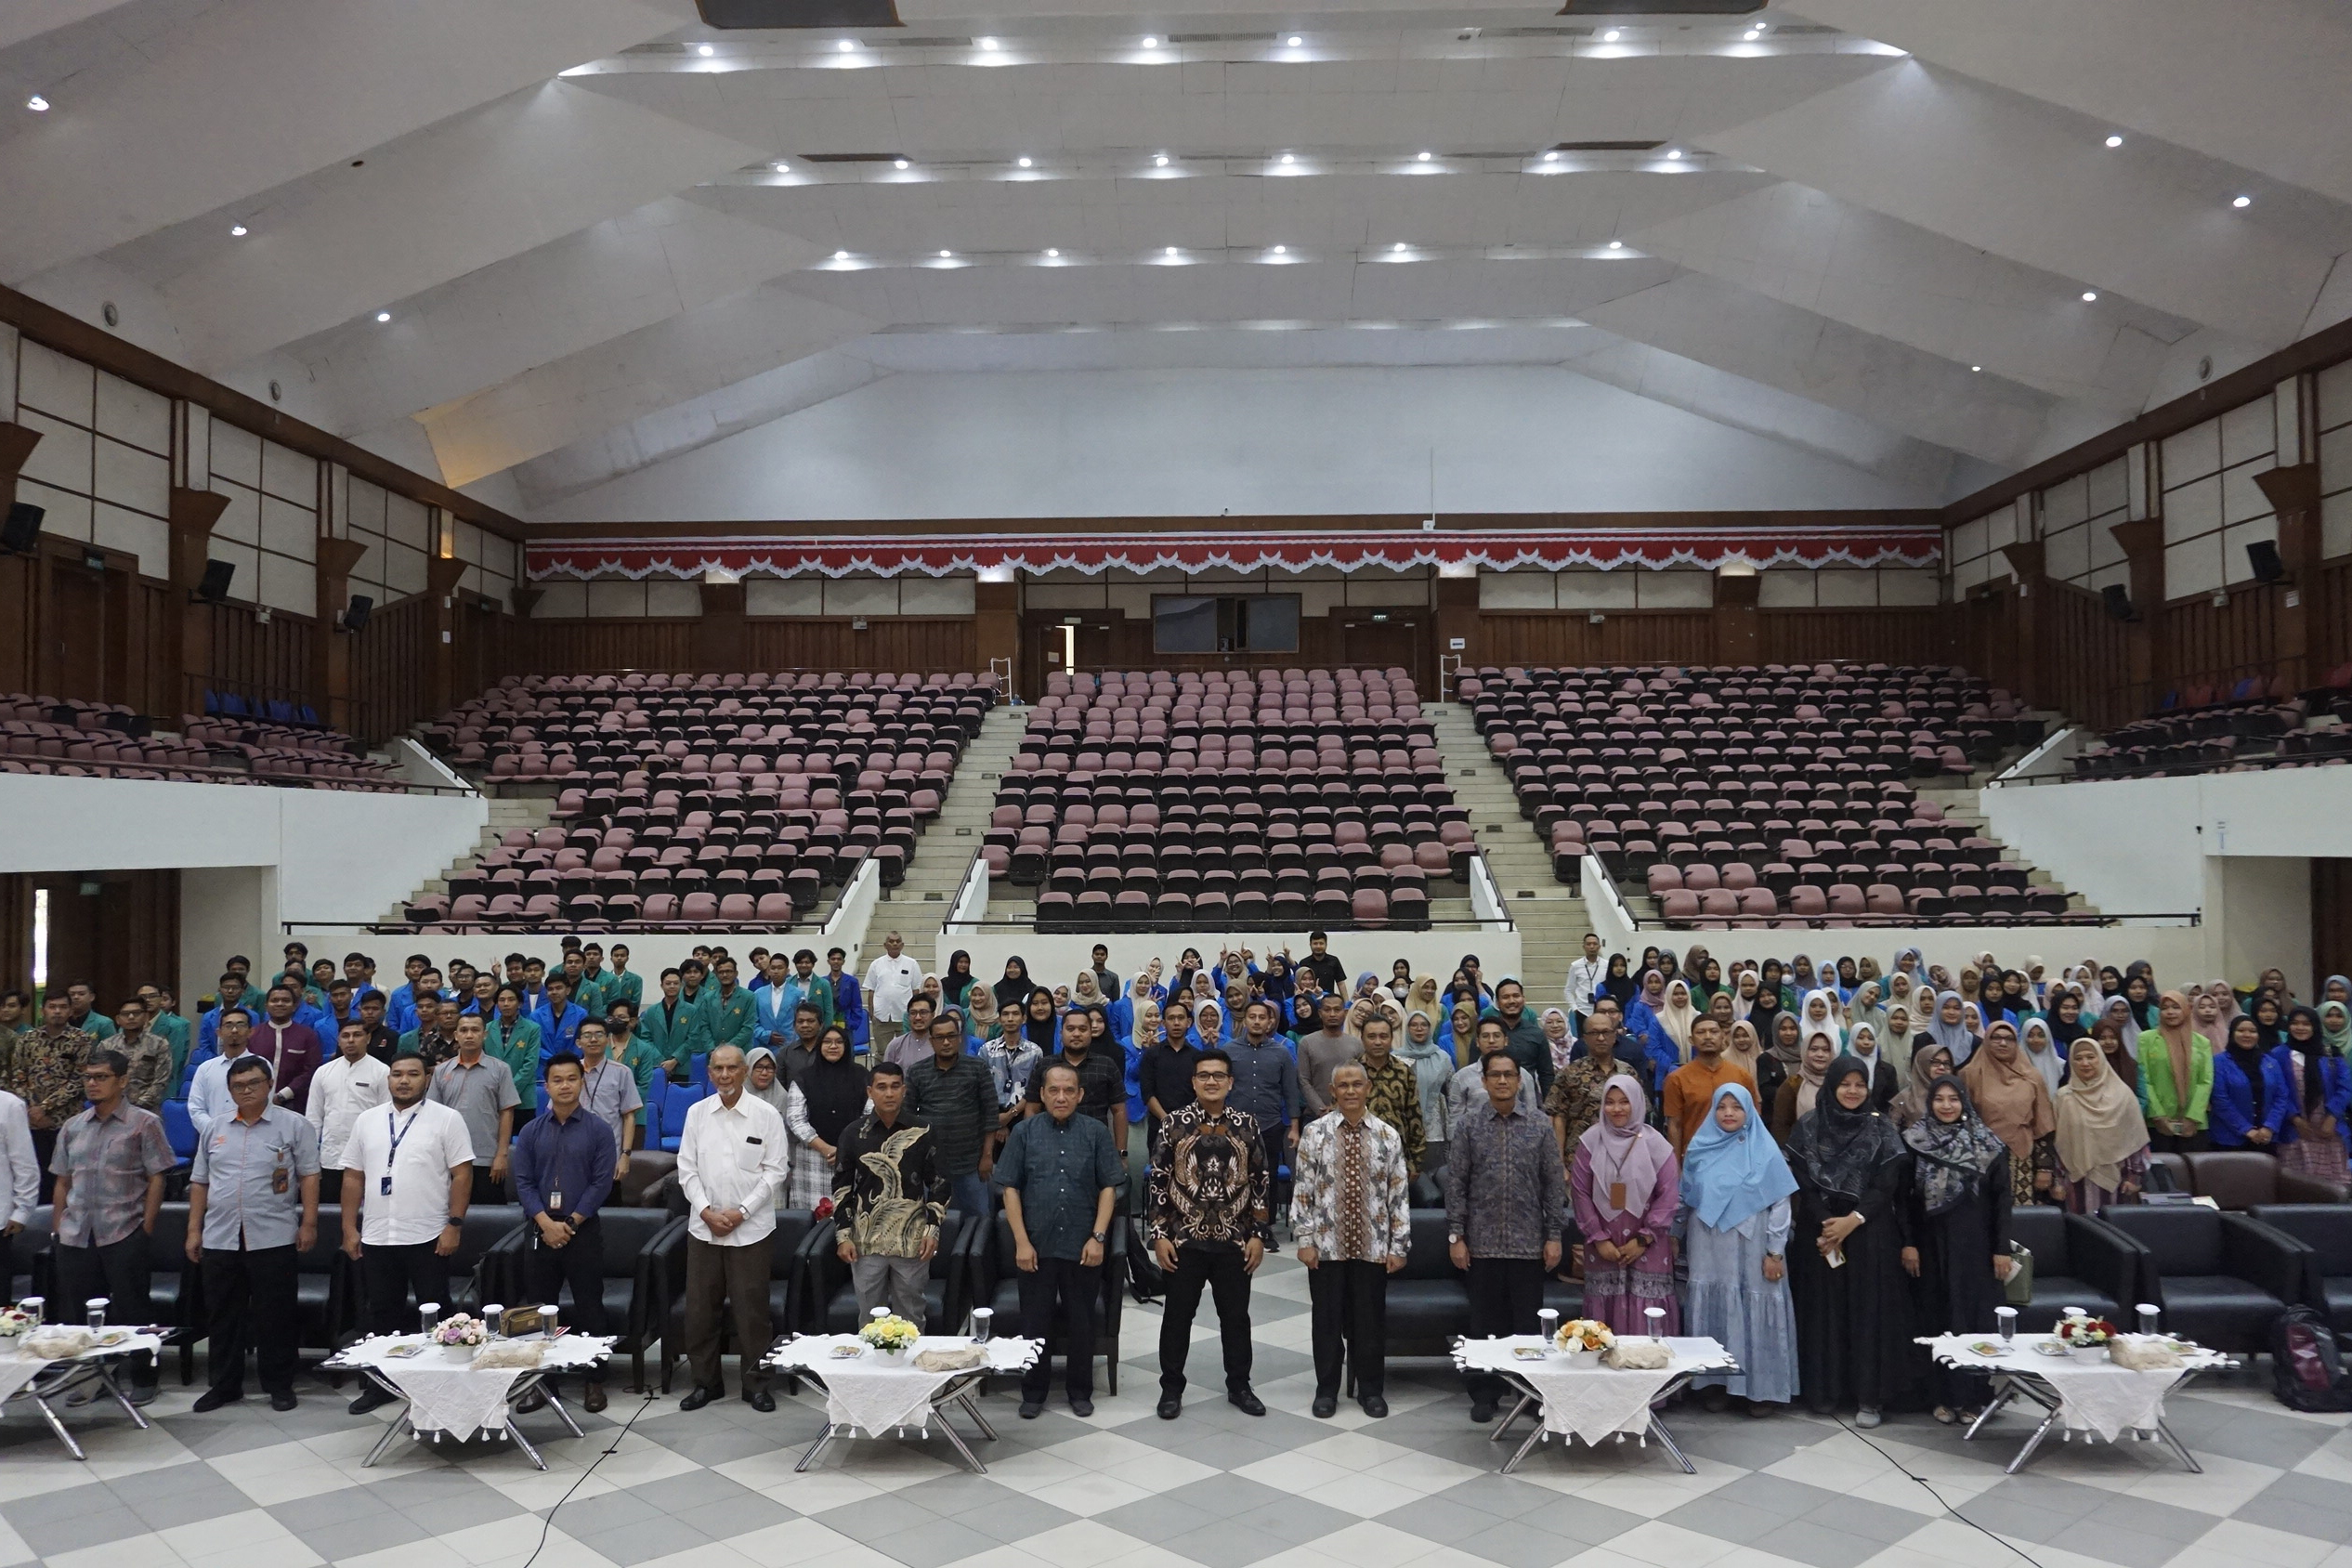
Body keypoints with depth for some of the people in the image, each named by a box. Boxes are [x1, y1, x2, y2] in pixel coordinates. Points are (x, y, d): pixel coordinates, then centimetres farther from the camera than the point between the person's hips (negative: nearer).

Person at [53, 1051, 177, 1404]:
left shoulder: (144, 1124, -2)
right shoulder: (72, 1128, 13)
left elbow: (156, 1180, -4)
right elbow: (63, 1182, 16)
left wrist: (146, 1228, -9)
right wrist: (59, 1227, 9)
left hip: (123, 1234, -5)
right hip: (76, 1237, 5)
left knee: (130, 1310, 1)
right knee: (80, 1311, 10)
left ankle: (143, 1379, 12)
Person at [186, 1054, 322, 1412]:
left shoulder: (294, 1126, 0)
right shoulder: (215, 1131, 13)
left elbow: (309, 1177, -3)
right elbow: (199, 1184, 15)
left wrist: (309, 1223, -10)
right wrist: (194, 1231, 10)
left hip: (273, 1238, -4)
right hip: (219, 1240, 4)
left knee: (275, 1316, 3)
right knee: (222, 1316, 11)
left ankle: (279, 1384, 13)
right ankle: (225, 1385, 24)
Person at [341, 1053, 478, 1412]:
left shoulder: (446, 1119, -4)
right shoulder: (367, 1121, 9)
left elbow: (462, 1174, -7)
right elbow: (353, 1177, 11)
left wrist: (454, 1225, -13)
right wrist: (349, 1229, 6)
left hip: (429, 1237, -4)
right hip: (376, 1238, 4)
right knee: (382, 1314, 14)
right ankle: (380, 1383, 25)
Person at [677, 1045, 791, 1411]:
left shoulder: (766, 1114, -3)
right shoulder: (697, 1113, 4)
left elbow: (775, 1169, -4)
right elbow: (687, 1169, 5)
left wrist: (741, 1211, -10)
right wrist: (706, 1211, -7)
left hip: (752, 1228, -2)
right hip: (704, 1226, 3)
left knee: (752, 1309, 2)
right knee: (700, 1308, 7)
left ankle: (756, 1383, 15)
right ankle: (705, 1381, 22)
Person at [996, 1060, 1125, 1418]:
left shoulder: (1096, 1133, 1)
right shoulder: (1024, 1133, 1)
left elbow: (1109, 1187, 1)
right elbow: (1009, 1188, 0)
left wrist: (1098, 1237, -8)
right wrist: (1022, 1242, -7)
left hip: (1082, 1246, 0)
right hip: (1036, 1245, 0)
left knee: (1081, 1321, 9)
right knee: (1035, 1321, 8)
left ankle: (1080, 1390, 25)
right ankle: (1034, 1392, 23)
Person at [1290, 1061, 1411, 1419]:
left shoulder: (1388, 1136, 0)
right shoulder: (1315, 1133, -3)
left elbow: (1399, 1195, 2)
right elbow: (1302, 1190, -1)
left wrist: (1398, 1246, -1)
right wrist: (1304, 1239, -6)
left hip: (1373, 1246, 1)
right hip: (1326, 1245, -1)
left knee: (1371, 1319, 9)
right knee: (1327, 1319, 8)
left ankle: (1371, 1390, 27)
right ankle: (1326, 1390, 24)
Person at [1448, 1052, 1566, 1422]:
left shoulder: (1540, 1126, 2)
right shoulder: (1467, 1125, 0)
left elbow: (1554, 1184, 3)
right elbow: (1456, 1184, 1)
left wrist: (1553, 1236, -1)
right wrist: (1456, 1236, -4)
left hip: (1529, 1242, 0)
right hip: (1483, 1242, 0)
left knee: (1528, 1321, 6)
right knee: (1485, 1321, 7)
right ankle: (1484, 1392, 19)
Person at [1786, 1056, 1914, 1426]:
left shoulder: (1882, 1130, 2)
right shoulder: (1807, 1129, 2)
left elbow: (1886, 1185, -5)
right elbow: (1803, 1182, -2)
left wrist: (1852, 1220, -15)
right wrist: (1826, 1226, -12)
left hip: (1869, 1233, 0)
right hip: (1819, 1232, 0)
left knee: (1869, 1311, -2)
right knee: (1823, 1310, 3)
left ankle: (1870, 1396, 3)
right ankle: (1824, 1390, 12)